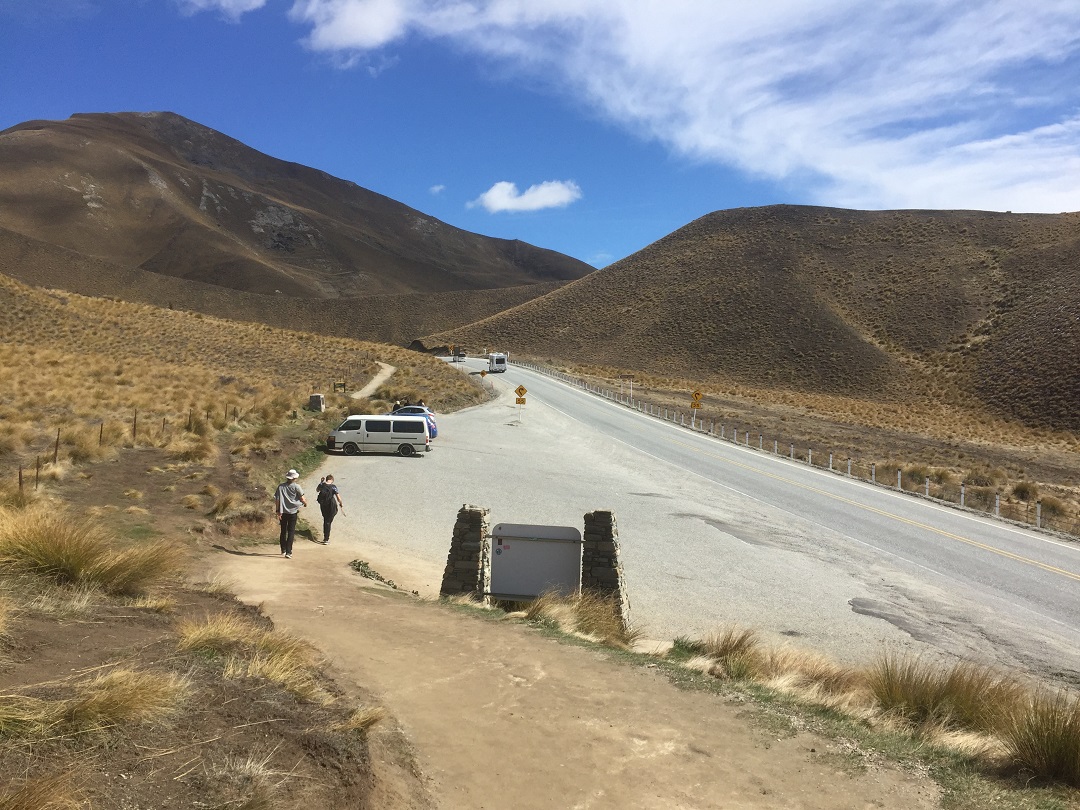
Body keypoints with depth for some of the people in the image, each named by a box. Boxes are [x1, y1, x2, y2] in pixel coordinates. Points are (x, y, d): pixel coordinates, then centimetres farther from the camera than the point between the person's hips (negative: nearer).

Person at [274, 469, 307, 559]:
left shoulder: (280, 486, -1)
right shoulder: (296, 486, -9)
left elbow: (277, 499, -3)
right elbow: (302, 498, -7)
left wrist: (278, 511, 1)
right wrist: (305, 503, 15)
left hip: (283, 512, 3)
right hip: (292, 512, -3)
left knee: (283, 531, 16)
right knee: (291, 532, 2)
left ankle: (283, 550, 29)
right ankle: (288, 552, -4)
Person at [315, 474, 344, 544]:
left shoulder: (322, 485, -5)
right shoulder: (333, 487, -15)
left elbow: (317, 490, 19)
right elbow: (338, 498, -17)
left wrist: (321, 482, 22)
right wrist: (341, 504, 1)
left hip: (323, 506, 4)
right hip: (331, 506, -4)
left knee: (325, 520, 23)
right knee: (328, 522, 5)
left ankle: (325, 537, 32)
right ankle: (326, 539, 8)